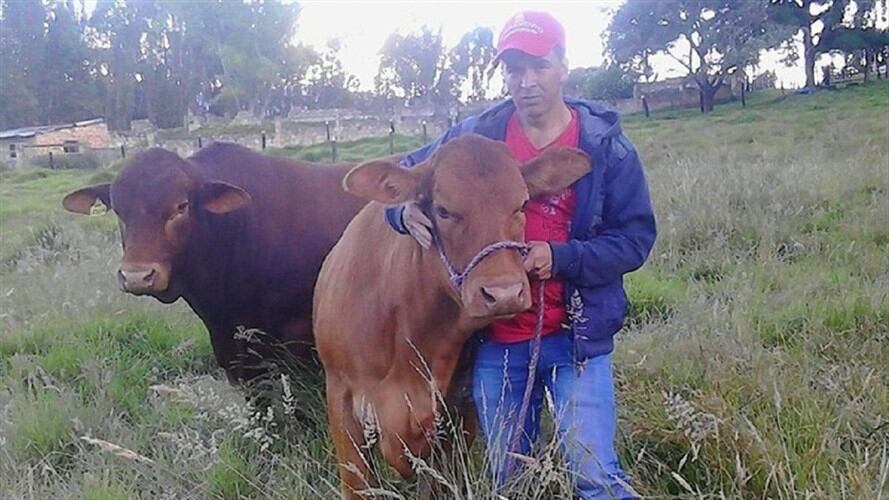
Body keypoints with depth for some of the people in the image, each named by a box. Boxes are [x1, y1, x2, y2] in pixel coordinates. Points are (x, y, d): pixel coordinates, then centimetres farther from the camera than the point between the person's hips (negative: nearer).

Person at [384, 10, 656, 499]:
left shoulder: (605, 144, -3)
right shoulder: (477, 135, 0)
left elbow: (635, 238, -4)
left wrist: (559, 257, -19)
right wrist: (405, 209, -14)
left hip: (575, 338, -2)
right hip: (495, 340, 3)